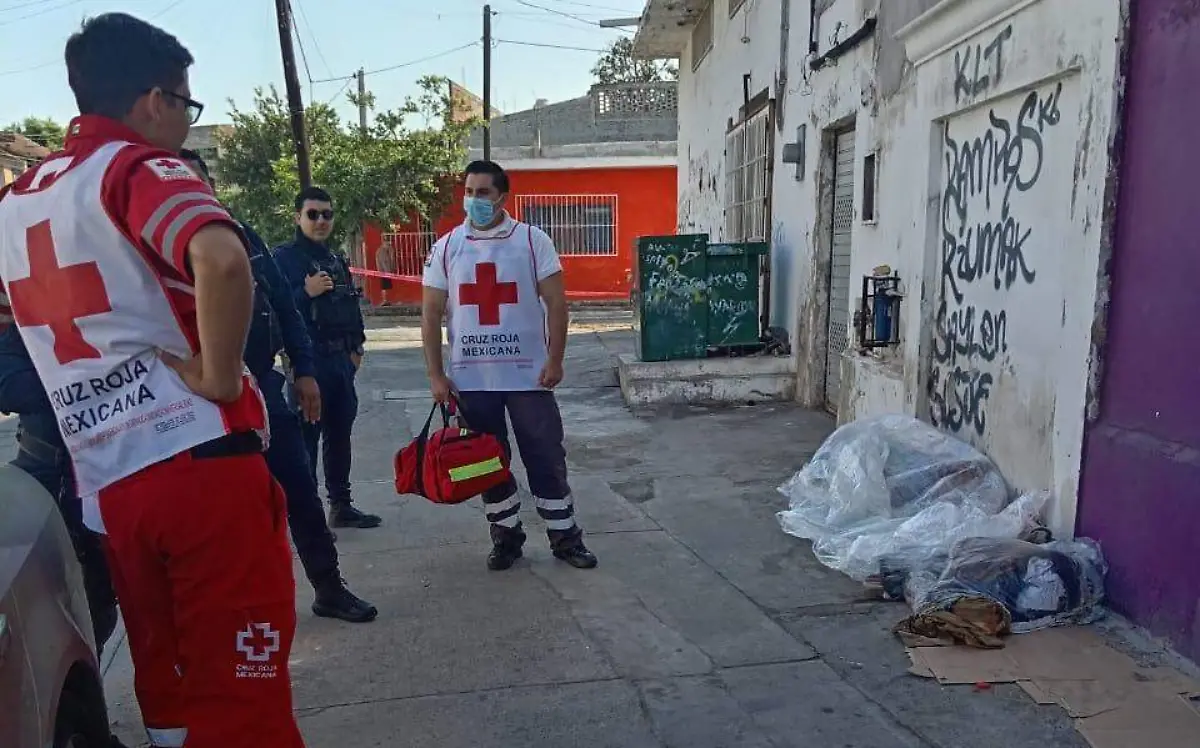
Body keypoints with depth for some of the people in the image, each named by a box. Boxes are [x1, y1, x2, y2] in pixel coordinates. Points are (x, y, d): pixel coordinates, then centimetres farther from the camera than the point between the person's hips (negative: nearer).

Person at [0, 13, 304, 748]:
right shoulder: (140, 169, -8)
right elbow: (222, 262, -29)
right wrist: (221, 380, -18)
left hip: (108, 482, 8)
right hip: (200, 460, -7)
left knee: (168, 680, 19)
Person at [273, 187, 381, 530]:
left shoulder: (337, 260, 16)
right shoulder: (283, 257, -5)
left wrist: (356, 347, 14)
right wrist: (306, 293, -23)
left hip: (339, 359, 7)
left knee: (340, 434, 13)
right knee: (306, 437, -5)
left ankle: (341, 505, 23)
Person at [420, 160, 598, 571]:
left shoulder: (532, 240, -2)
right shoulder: (446, 247, 3)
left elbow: (555, 303, -2)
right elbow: (431, 314, 4)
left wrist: (554, 360, -9)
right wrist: (436, 375, -2)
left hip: (528, 375, -2)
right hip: (470, 379, 2)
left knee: (546, 457, 5)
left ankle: (565, 537, 18)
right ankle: (506, 536, 27)